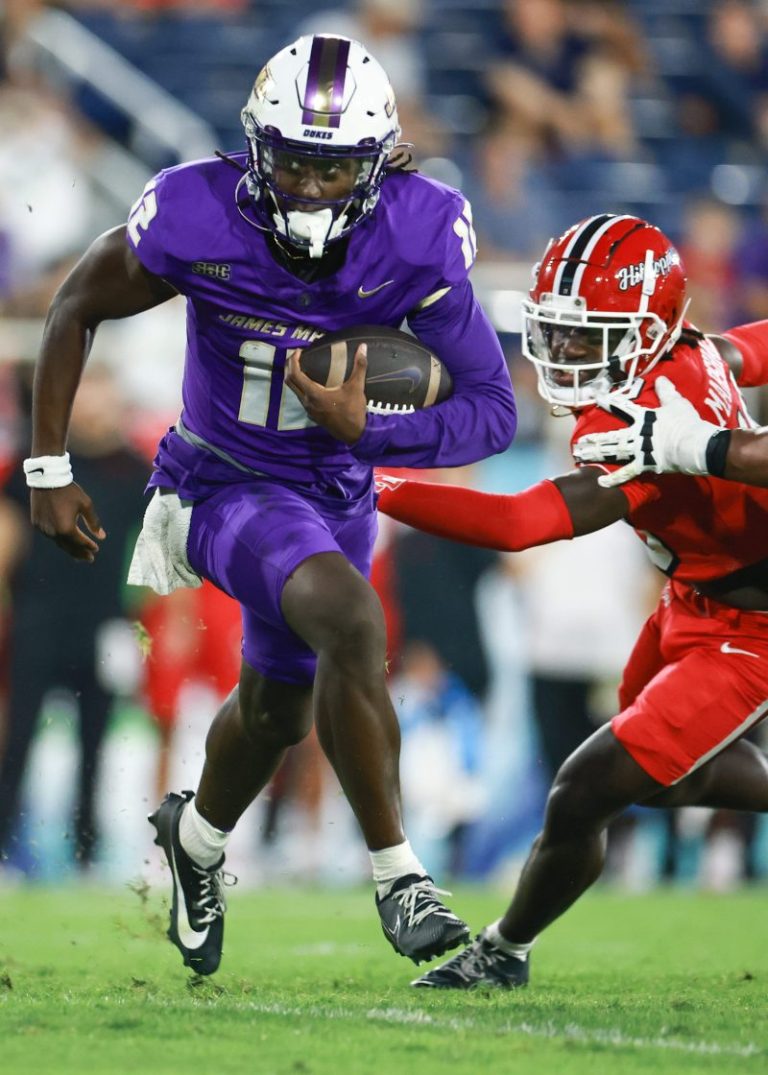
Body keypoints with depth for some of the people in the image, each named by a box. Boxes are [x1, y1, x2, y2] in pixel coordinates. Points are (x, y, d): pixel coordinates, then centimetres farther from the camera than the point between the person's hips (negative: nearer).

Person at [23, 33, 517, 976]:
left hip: (335, 492, 4)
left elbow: (493, 410, -18)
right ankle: (397, 877, -21)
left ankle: (196, 835, 59)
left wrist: (363, 430, -32)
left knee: (278, 705, 25)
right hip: (228, 484, -4)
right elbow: (77, 308, -7)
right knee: (351, 621, -32)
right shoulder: (196, 220, -26)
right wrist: (47, 469, -5)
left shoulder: (417, 241, -22)